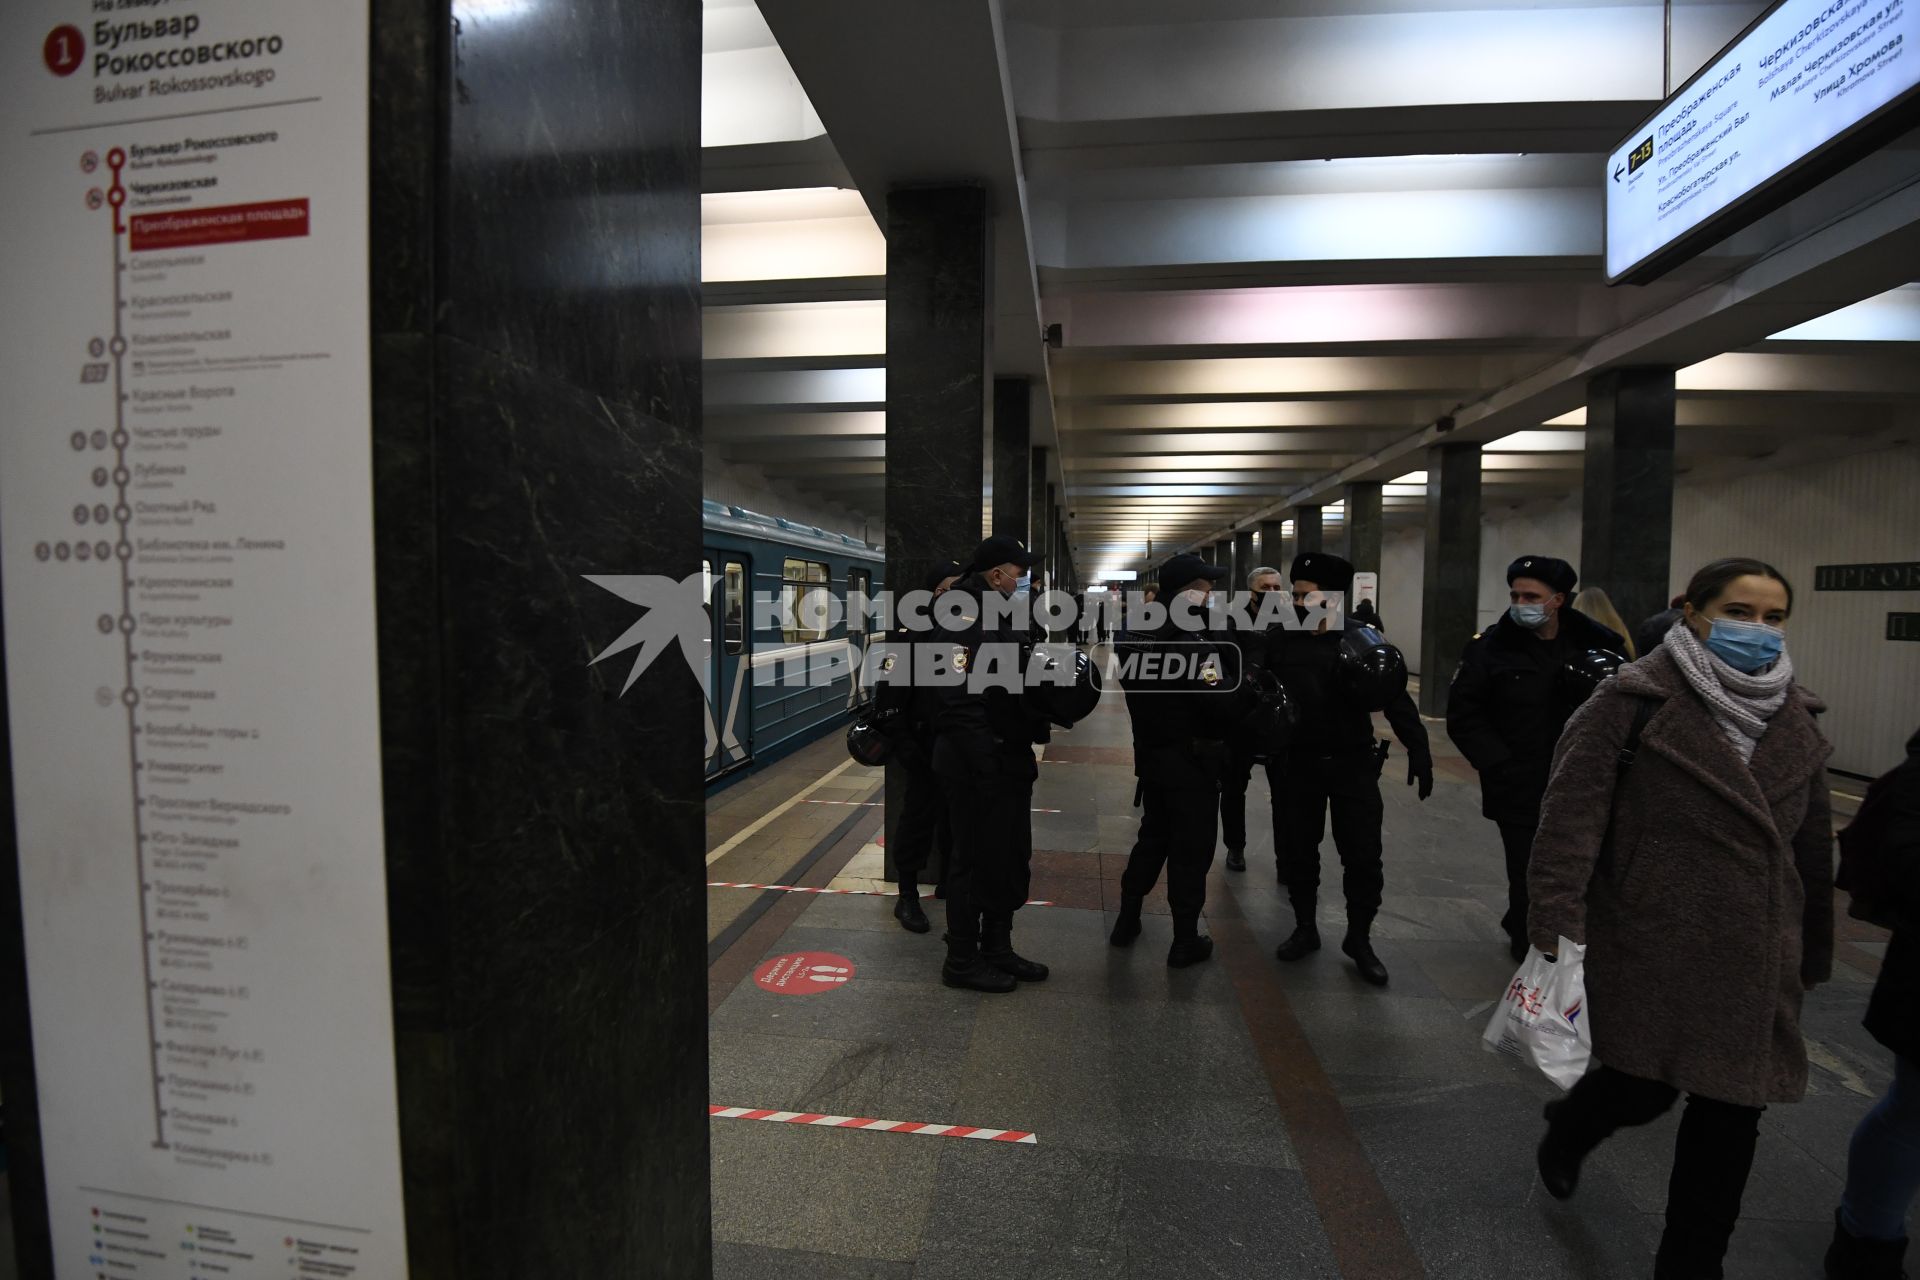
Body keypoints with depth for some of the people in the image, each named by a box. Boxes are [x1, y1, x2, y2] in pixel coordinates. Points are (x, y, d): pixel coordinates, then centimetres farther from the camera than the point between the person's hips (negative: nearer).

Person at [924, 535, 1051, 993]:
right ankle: (962, 961, 18)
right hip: (978, 764, -10)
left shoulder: (999, 615, 16)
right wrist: (982, 764, -26)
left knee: (1011, 859, 17)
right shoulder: (963, 623, -17)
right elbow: (957, 699, -25)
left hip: (1007, 760, 10)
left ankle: (997, 950, 33)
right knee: (975, 861, 2)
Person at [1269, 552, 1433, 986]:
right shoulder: (1280, 640, -5)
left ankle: (1359, 939, 24)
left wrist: (1418, 750, -15)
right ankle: (1305, 929, 31)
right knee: (1297, 853, 11)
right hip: (1297, 765, 2)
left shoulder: (1362, 640, -9)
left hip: (1353, 765, -1)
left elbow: (1396, 699, -9)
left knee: (1363, 857, 4)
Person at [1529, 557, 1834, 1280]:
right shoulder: (1635, 702, -12)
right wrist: (1557, 933, -22)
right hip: (1653, 950, -5)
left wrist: (1812, 955, 17)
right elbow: (1570, 819, -17)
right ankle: (1566, 1130, 41)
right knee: (1643, 1091, 6)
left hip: (1756, 964, 6)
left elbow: (1812, 846, 14)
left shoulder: (1794, 719, 7)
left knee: (1731, 1112, 11)